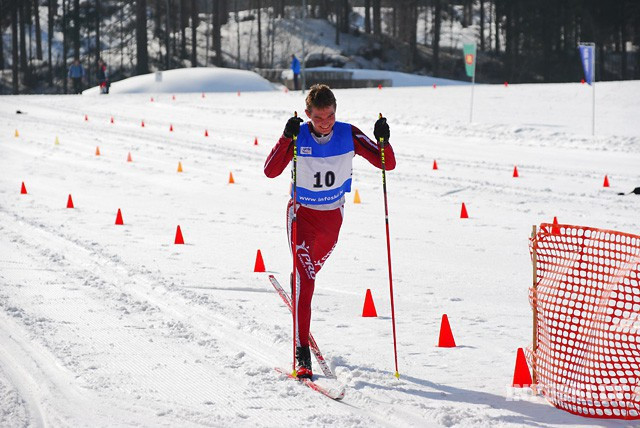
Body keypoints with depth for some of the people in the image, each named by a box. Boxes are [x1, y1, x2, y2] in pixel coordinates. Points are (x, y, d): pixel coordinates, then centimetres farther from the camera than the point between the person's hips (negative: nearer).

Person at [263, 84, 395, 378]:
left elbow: (387, 164, -14)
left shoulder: (348, 135, -15)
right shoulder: (298, 137, -19)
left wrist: (383, 141, -33)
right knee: (305, 278, -16)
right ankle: (302, 351, -17)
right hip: (302, 213, -3)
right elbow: (271, 171, -29)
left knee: (312, 268, 26)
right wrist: (286, 138, -41)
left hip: (333, 215, 3)